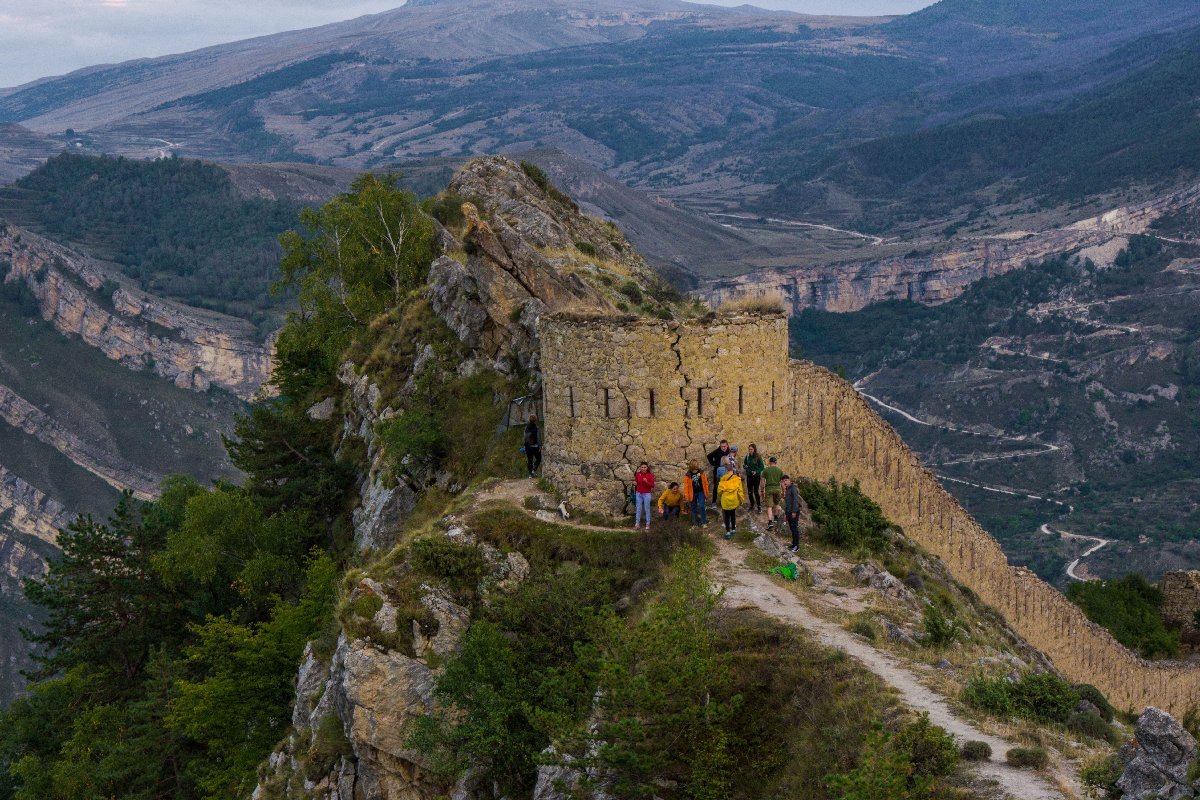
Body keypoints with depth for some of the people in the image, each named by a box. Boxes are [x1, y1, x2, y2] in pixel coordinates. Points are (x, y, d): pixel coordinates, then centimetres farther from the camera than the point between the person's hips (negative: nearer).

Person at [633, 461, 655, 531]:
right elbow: (636, 481, 16)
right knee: (638, 509, 7)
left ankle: (647, 524, 7)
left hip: (647, 494, -3)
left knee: (647, 509, 1)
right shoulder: (638, 474, 1)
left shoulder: (650, 475, -8)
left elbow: (652, 485, -9)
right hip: (639, 493, 3)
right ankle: (637, 524, 11)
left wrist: (647, 482, -25)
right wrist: (634, 483, -7)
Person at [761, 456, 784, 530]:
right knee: (776, 504, 25)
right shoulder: (780, 470, 3)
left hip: (769, 489, -2)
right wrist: (783, 492, 13)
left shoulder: (765, 470, 0)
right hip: (777, 488, 2)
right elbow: (782, 482, 5)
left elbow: (763, 482, -1)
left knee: (769, 507, -4)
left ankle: (770, 522, -20)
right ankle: (775, 518, 42)